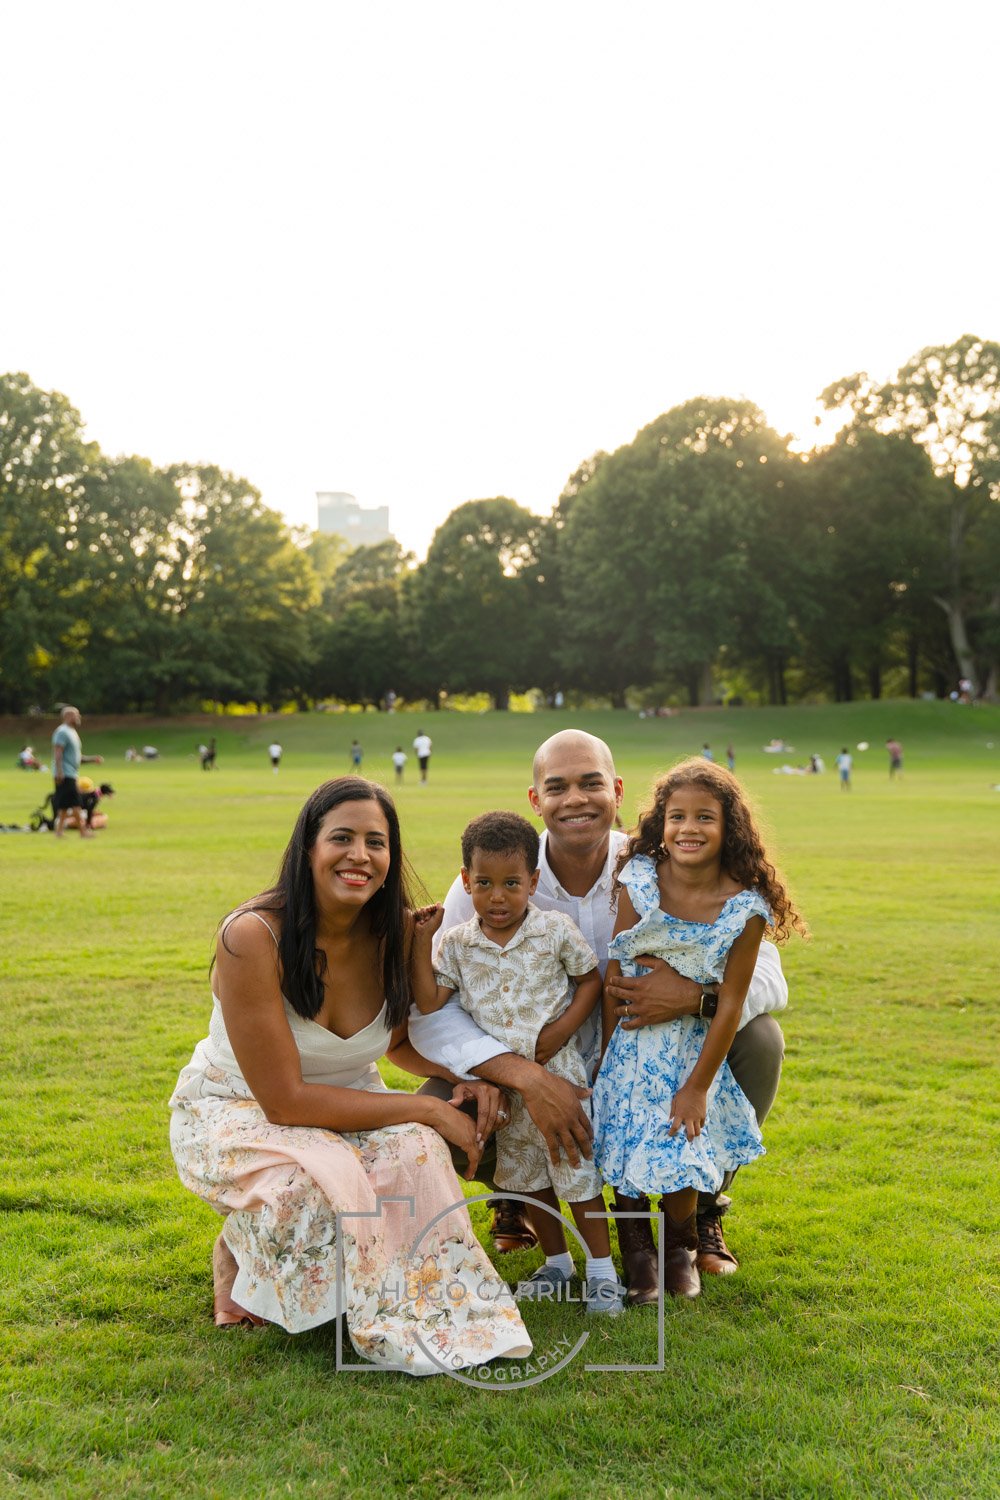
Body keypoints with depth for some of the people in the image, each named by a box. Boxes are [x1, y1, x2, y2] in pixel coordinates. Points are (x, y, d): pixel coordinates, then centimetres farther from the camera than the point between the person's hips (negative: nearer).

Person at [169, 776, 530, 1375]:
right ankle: (238, 1253, 1)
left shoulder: (398, 929, -12)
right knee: (320, 1183, -34)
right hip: (234, 1109, -4)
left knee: (416, 1149, -28)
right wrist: (426, 1109, -27)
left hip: (345, 1103, 4)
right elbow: (284, 1100, -27)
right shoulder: (253, 936, -29)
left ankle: (420, 1322, -5)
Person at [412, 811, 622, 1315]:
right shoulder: (457, 945, -2)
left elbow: (590, 979, 1)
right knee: (527, 1176, 16)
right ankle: (557, 1263, 33)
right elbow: (429, 1003, -7)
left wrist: (564, 1027, -13)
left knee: (575, 1168, 0)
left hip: (556, 1071, -4)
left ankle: (601, 1270, 14)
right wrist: (421, 941, -12)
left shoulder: (555, 930, -8)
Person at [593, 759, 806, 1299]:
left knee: (678, 1151, -5)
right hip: (631, 1045, 1)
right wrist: (607, 1051, -3)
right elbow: (614, 970, -5)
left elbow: (729, 1004, -11)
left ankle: (679, 1249, 27)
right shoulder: (639, 881, -12)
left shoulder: (745, 906, -15)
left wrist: (697, 1086, -9)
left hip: (692, 1047, -1)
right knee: (626, 1149, 2)